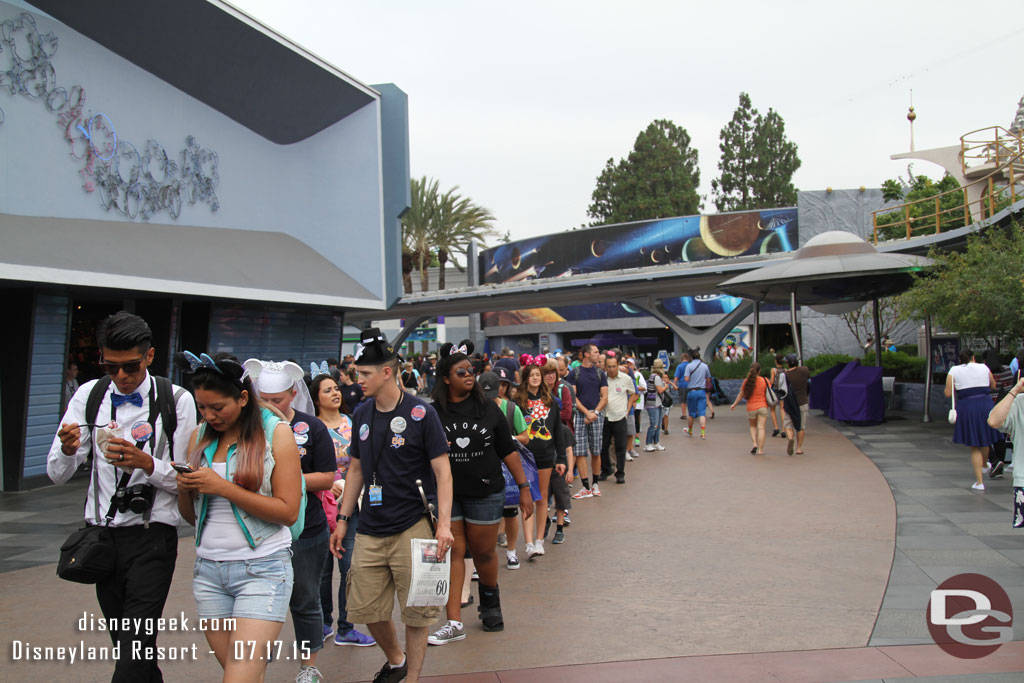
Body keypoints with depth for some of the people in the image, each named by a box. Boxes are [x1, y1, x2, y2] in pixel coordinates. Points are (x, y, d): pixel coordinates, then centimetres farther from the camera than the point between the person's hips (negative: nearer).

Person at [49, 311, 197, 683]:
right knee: (124, 641, 16)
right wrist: (67, 449, -19)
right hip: (102, 536, 4)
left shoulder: (176, 400, -8)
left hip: (151, 537, -4)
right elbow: (57, 474, 3)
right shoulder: (89, 395, 3)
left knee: (135, 650, -9)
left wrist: (146, 463, -24)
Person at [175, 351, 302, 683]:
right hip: (208, 570, 5)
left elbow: (288, 512, -12)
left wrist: (222, 487, -16)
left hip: (262, 569, -5)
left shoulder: (276, 432, -5)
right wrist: (185, 489, -7)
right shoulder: (200, 436, 9)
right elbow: (190, 515, 15)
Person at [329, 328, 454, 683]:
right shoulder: (361, 414, 7)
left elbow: (442, 469, -9)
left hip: (413, 527, -5)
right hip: (370, 529, 5)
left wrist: (444, 523, -17)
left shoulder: (420, 412, -9)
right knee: (365, 609, 11)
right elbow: (356, 470, 15)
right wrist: (342, 519, 12)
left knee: (416, 613, 3)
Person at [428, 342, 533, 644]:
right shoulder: (433, 413, -3)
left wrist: (524, 488, 2)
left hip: (485, 492, 0)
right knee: (452, 552, 2)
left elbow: (508, 451, 4)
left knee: (484, 552, 9)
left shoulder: (488, 409, 1)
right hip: (446, 494, 0)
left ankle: (490, 602, 38)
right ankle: (454, 623, 10)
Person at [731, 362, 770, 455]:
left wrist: (734, 404, 16)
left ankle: (754, 443, 2)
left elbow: (741, 395, 3)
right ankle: (760, 449, -2)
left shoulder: (747, 381, -5)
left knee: (753, 426, 20)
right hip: (762, 407, -1)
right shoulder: (764, 381, -6)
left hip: (751, 408, 1)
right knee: (761, 428, 0)